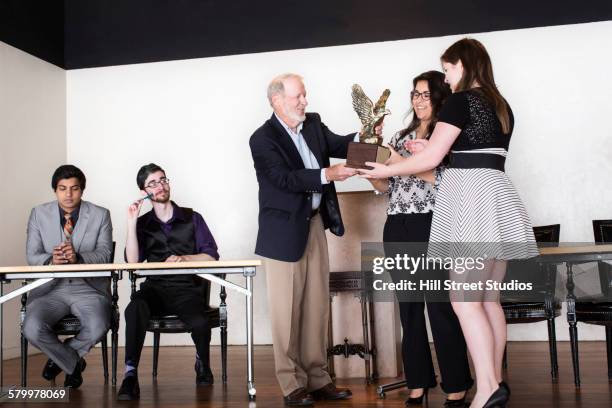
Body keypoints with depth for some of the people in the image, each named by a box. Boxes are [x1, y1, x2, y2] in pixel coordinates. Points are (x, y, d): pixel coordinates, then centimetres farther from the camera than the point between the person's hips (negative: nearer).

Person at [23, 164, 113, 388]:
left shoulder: (100, 215, 4)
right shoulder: (39, 214, 8)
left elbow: (104, 255, -5)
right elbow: (32, 255, 2)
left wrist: (78, 257, -26)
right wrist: (51, 260, -21)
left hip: (89, 288, -1)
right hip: (50, 288, 1)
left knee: (97, 328, -29)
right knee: (32, 328, -27)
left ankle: (59, 357, 8)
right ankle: (73, 363, 4)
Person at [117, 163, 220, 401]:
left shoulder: (192, 218, 12)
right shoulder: (143, 223, 15)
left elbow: (211, 256, 6)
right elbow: (132, 261, 0)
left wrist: (184, 258, -11)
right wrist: (131, 223, -3)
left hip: (187, 289, -1)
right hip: (155, 288, 1)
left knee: (200, 323, -31)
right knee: (135, 309, -35)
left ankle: (203, 364, 3)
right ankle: (130, 374, -30)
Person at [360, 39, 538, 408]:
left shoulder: (461, 101, -6)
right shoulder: (502, 106, 18)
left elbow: (430, 159, -9)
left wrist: (385, 170, 3)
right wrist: (433, 148, 26)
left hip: (471, 198, -9)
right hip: (496, 196, 9)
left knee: (464, 301, -6)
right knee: (489, 299, 11)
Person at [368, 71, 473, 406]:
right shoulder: (401, 137, 17)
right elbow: (385, 187, 16)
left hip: (431, 229, -5)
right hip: (398, 230, 6)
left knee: (440, 307, -6)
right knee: (408, 307, 9)